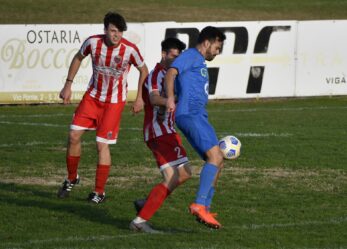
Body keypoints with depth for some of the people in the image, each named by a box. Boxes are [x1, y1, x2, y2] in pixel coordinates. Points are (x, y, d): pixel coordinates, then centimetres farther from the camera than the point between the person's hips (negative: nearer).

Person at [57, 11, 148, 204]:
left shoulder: (130, 49, -19)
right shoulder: (93, 42, -14)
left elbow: (143, 70, -1)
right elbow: (78, 58, 7)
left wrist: (139, 98, -1)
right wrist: (68, 85, 6)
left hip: (114, 102, -3)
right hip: (92, 96, 3)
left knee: (102, 144, -8)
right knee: (74, 135, -5)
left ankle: (99, 191, 5)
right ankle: (71, 179, 18)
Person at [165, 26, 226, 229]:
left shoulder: (200, 62, 27)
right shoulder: (190, 56, -3)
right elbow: (171, 73, -20)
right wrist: (170, 98, -33)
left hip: (198, 115, 10)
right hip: (190, 114, -10)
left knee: (217, 161, 10)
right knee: (215, 156, -21)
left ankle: (205, 209, 10)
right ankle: (199, 204, -28)